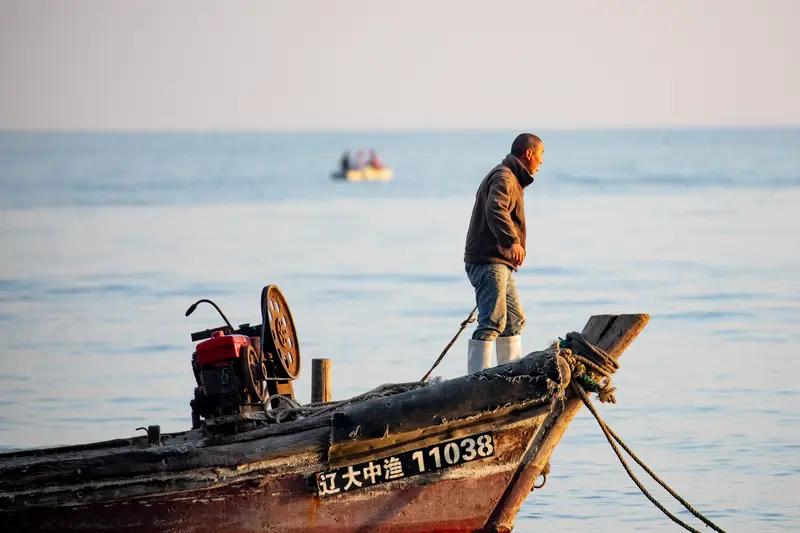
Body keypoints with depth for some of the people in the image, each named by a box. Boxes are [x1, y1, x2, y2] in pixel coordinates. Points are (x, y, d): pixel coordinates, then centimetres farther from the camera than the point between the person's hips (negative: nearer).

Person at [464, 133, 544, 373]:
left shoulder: (510, 178, 24)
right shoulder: (504, 178, -11)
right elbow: (495, 209, -30)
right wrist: (513, 241, -41)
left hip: (500, 264, 11)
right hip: (489, 262, -11)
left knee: (514, 320, 18)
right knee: (492, 322, -18)